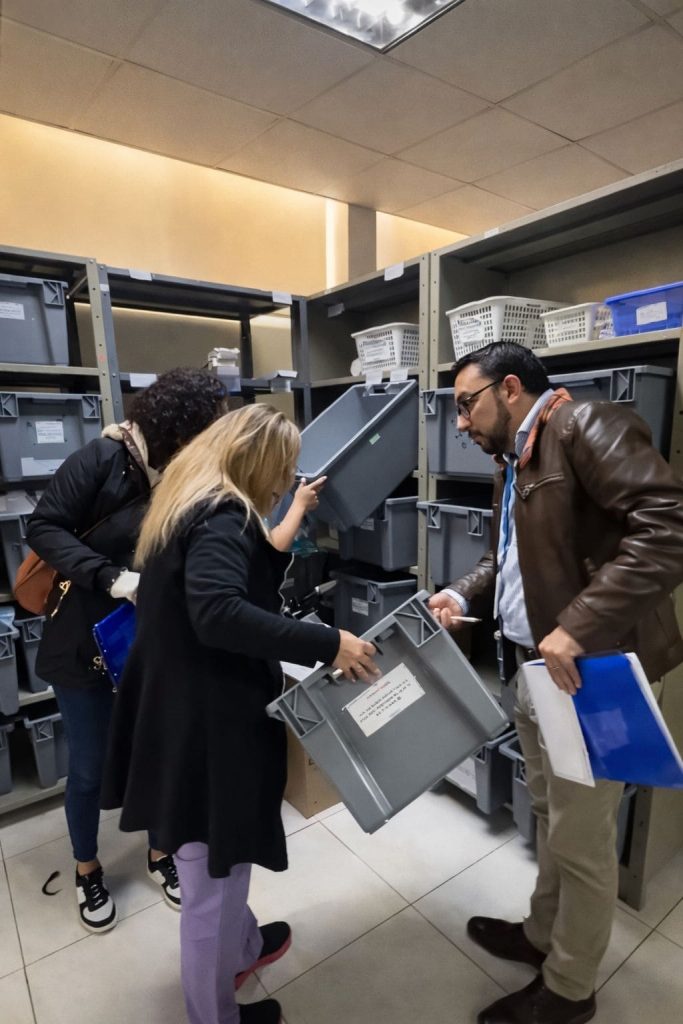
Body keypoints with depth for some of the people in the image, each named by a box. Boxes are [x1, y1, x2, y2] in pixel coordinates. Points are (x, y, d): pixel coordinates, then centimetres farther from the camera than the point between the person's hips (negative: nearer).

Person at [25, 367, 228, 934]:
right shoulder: (104, 459, -19)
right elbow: (43, 527, -16)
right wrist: (112, 577, -28)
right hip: (87, 642, -3)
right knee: (90, 767, 14)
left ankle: (161, 854, 44)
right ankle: (87, 870, 43)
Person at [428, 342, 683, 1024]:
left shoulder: (585, 427, -16)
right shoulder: (513, 460, 12)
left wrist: (578, 625, -32)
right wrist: (465, 594, 3)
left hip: (591, 673, -8)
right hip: (534, 671, 9)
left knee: (583, 840, 11)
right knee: (549, 818, 25)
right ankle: (542, 935, 47)